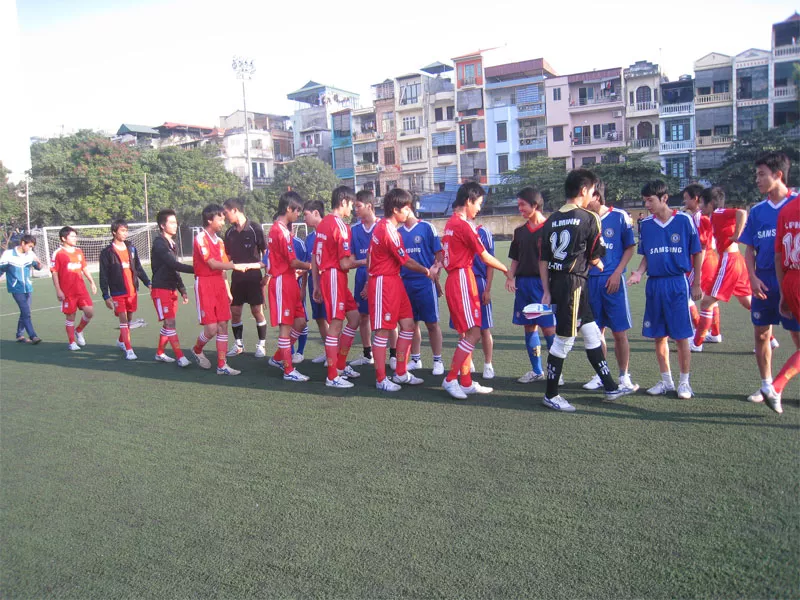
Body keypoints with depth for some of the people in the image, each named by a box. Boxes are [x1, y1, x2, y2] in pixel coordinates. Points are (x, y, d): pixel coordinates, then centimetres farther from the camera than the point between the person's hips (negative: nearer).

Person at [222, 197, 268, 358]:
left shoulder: (255, 228, -8)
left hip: (254, 276, -5)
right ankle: (238, 344, 22)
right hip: (237, 277, 5)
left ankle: (261, 345, 13)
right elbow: (227, 257, 15)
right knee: (235, 311, 7)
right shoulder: (229, 233, 7)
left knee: (257, 311, -1)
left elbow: (265, 252, -5)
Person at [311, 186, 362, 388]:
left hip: (324, 276, 9)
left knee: (354, 316, 16)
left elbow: (314, 258, 14)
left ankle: (340, 365, 22)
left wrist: (316, 284, 18)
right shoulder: (340, 226, -14)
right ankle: (332, 377, 5)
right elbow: (345, 264, -17)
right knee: (336, 324, -3)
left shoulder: (323, 223, 13)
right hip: (335, 278, -9)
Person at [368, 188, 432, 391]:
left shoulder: (381, 226, 12)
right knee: (383, 331, -2)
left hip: (394, 282, 10)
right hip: (384, 283, -10)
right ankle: (381, 380, 7)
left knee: (408, 325, 11)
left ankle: (401, 373, 21)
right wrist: (427, 271, 4)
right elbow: (407, 261, -12)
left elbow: (372, 256, 17)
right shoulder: (389, 231, -18)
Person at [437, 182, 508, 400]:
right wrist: (507, 269, 6)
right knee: (473, 333, -10)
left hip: (454, 280, 10)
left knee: (466, 333, 11)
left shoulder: (451, 223, 16)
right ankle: (451, 379, -6)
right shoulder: (464, 225, -12)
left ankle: (466, 382, 15)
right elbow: (485, 257, -6)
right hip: (463, 279, -10)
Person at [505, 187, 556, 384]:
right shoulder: (520, 231, 13)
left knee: (549, 328, -6)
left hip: (543, 283, -6)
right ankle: (536, 371, 21)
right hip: (522, 283, 6)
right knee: (529, 327, 10)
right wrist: (510, 277, 2)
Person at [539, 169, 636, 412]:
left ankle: (610, 387, 26)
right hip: (574, 283, -8)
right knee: (563, 340, 2)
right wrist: (598, 265, 21)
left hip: (556, 282, 8)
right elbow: (594, 258, -3)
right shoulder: (589, 218, -8)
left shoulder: (552, 220, 10)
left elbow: (543, 260, 8)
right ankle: (551, 395, 12)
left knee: (592, 334, 16)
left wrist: (546, 291, 11)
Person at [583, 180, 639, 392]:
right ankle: (600, 375, 21)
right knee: (596, 331, 9)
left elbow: (630, 248, 2)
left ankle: (624, 376, 14)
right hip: (590, 280, 3)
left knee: (619, 333, 1)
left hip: (612, 281, -3)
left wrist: (617, 273, -8)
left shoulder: (619, 216, -2)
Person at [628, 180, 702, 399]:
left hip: (678, 283, -4)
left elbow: (697, 253, 1)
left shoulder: (684, 220, -5)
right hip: (654, 284, 4)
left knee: (681, 336, 0)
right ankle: (666, 381, 22)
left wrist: (696, 284, 1)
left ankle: (684, 382, 14)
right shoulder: (646, 224, 6)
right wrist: (639, 273, -7)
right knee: (659, 336, 9)